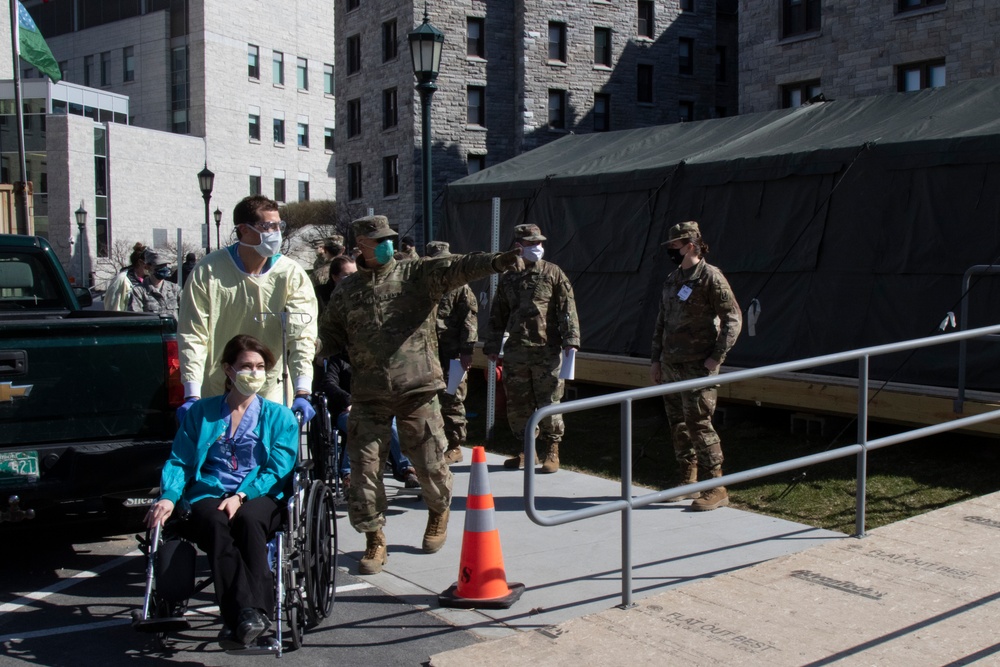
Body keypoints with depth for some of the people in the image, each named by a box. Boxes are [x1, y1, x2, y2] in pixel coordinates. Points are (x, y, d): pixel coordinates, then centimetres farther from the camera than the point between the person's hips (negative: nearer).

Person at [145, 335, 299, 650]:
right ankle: (244, 615, -43)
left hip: (261, 496, -1)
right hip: (209, 494, 1)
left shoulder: (279, 416, 17)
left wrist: (242, 495, -14)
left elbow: (278, 469, 3)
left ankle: (246, 615, -41)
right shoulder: (200, 412, 21)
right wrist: (169, 496, -9)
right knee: (214, 523, -35)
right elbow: (179, 461, 12)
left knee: (248, 519, -37)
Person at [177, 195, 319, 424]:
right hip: (215, 395, 0)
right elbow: (192, 336, -9)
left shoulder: (292, 275, -7)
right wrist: (192, 395, -18)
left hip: (271, 396, 0)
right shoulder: (207, 272, -7)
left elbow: (302, 336, -15)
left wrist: (301, 393, -27)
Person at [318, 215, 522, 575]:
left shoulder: (418, 274, 1)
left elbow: (457, 267, -15)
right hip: (368, 394, 2)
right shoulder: (345, 290, 9)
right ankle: (374, 539, 14)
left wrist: (495, 262, -32)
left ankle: (439, 512, 35)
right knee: (364, 466, -1)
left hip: (416, 387, -2)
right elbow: (329, 335, 20)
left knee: (429, 462, 4)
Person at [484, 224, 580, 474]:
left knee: (548, 403, -1)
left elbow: (567, 309, -3)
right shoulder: (508, 279, 13)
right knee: (517, 404, 8)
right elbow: (498, 315, 18)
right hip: (515, 351, 4)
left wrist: (570, 339, -12)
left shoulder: (553, 274, 3)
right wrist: (492, 346, 14)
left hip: (547, 351, -4)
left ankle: (552, 452, 12)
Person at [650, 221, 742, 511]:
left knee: (699, 424, -9)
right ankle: (687, 482, 23)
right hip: (670, 365, 8)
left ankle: (717, 489, -1)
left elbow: (733, 319, -12)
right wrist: (655, 359, 15)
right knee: (678, 424, 11)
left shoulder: (711, 277, -9)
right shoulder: (672, 280, 14)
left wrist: (717, 357, -16)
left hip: (697, 367, -8)